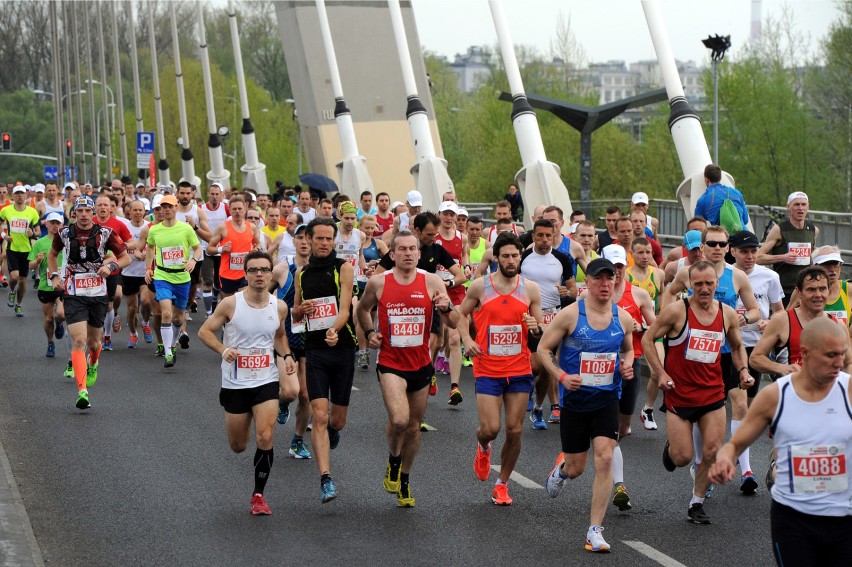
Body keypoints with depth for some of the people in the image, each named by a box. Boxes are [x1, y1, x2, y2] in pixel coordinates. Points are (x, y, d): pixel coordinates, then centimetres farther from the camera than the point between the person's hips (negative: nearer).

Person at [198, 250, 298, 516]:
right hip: (235, 382, -1)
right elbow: (205, 331, -3)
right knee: (238, 446, 11)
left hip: (266, 381, 1)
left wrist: (286, 356, -1)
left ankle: (258, 495, 3)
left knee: (265, 439, -14)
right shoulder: (231, 304, -11)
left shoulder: (279, 307, -1)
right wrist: (224, 349, -21)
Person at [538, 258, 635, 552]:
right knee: (577, 468, 7)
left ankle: (595, 530, -5)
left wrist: (627, 365, -4)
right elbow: (543, 348, -3)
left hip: (607, 398, 2)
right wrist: (561, 376, -18)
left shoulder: (623, 318, 0)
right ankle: (562, 467, 49)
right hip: (575, 398, -2)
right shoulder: (570, 314, -10)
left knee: (605, 459, -14)